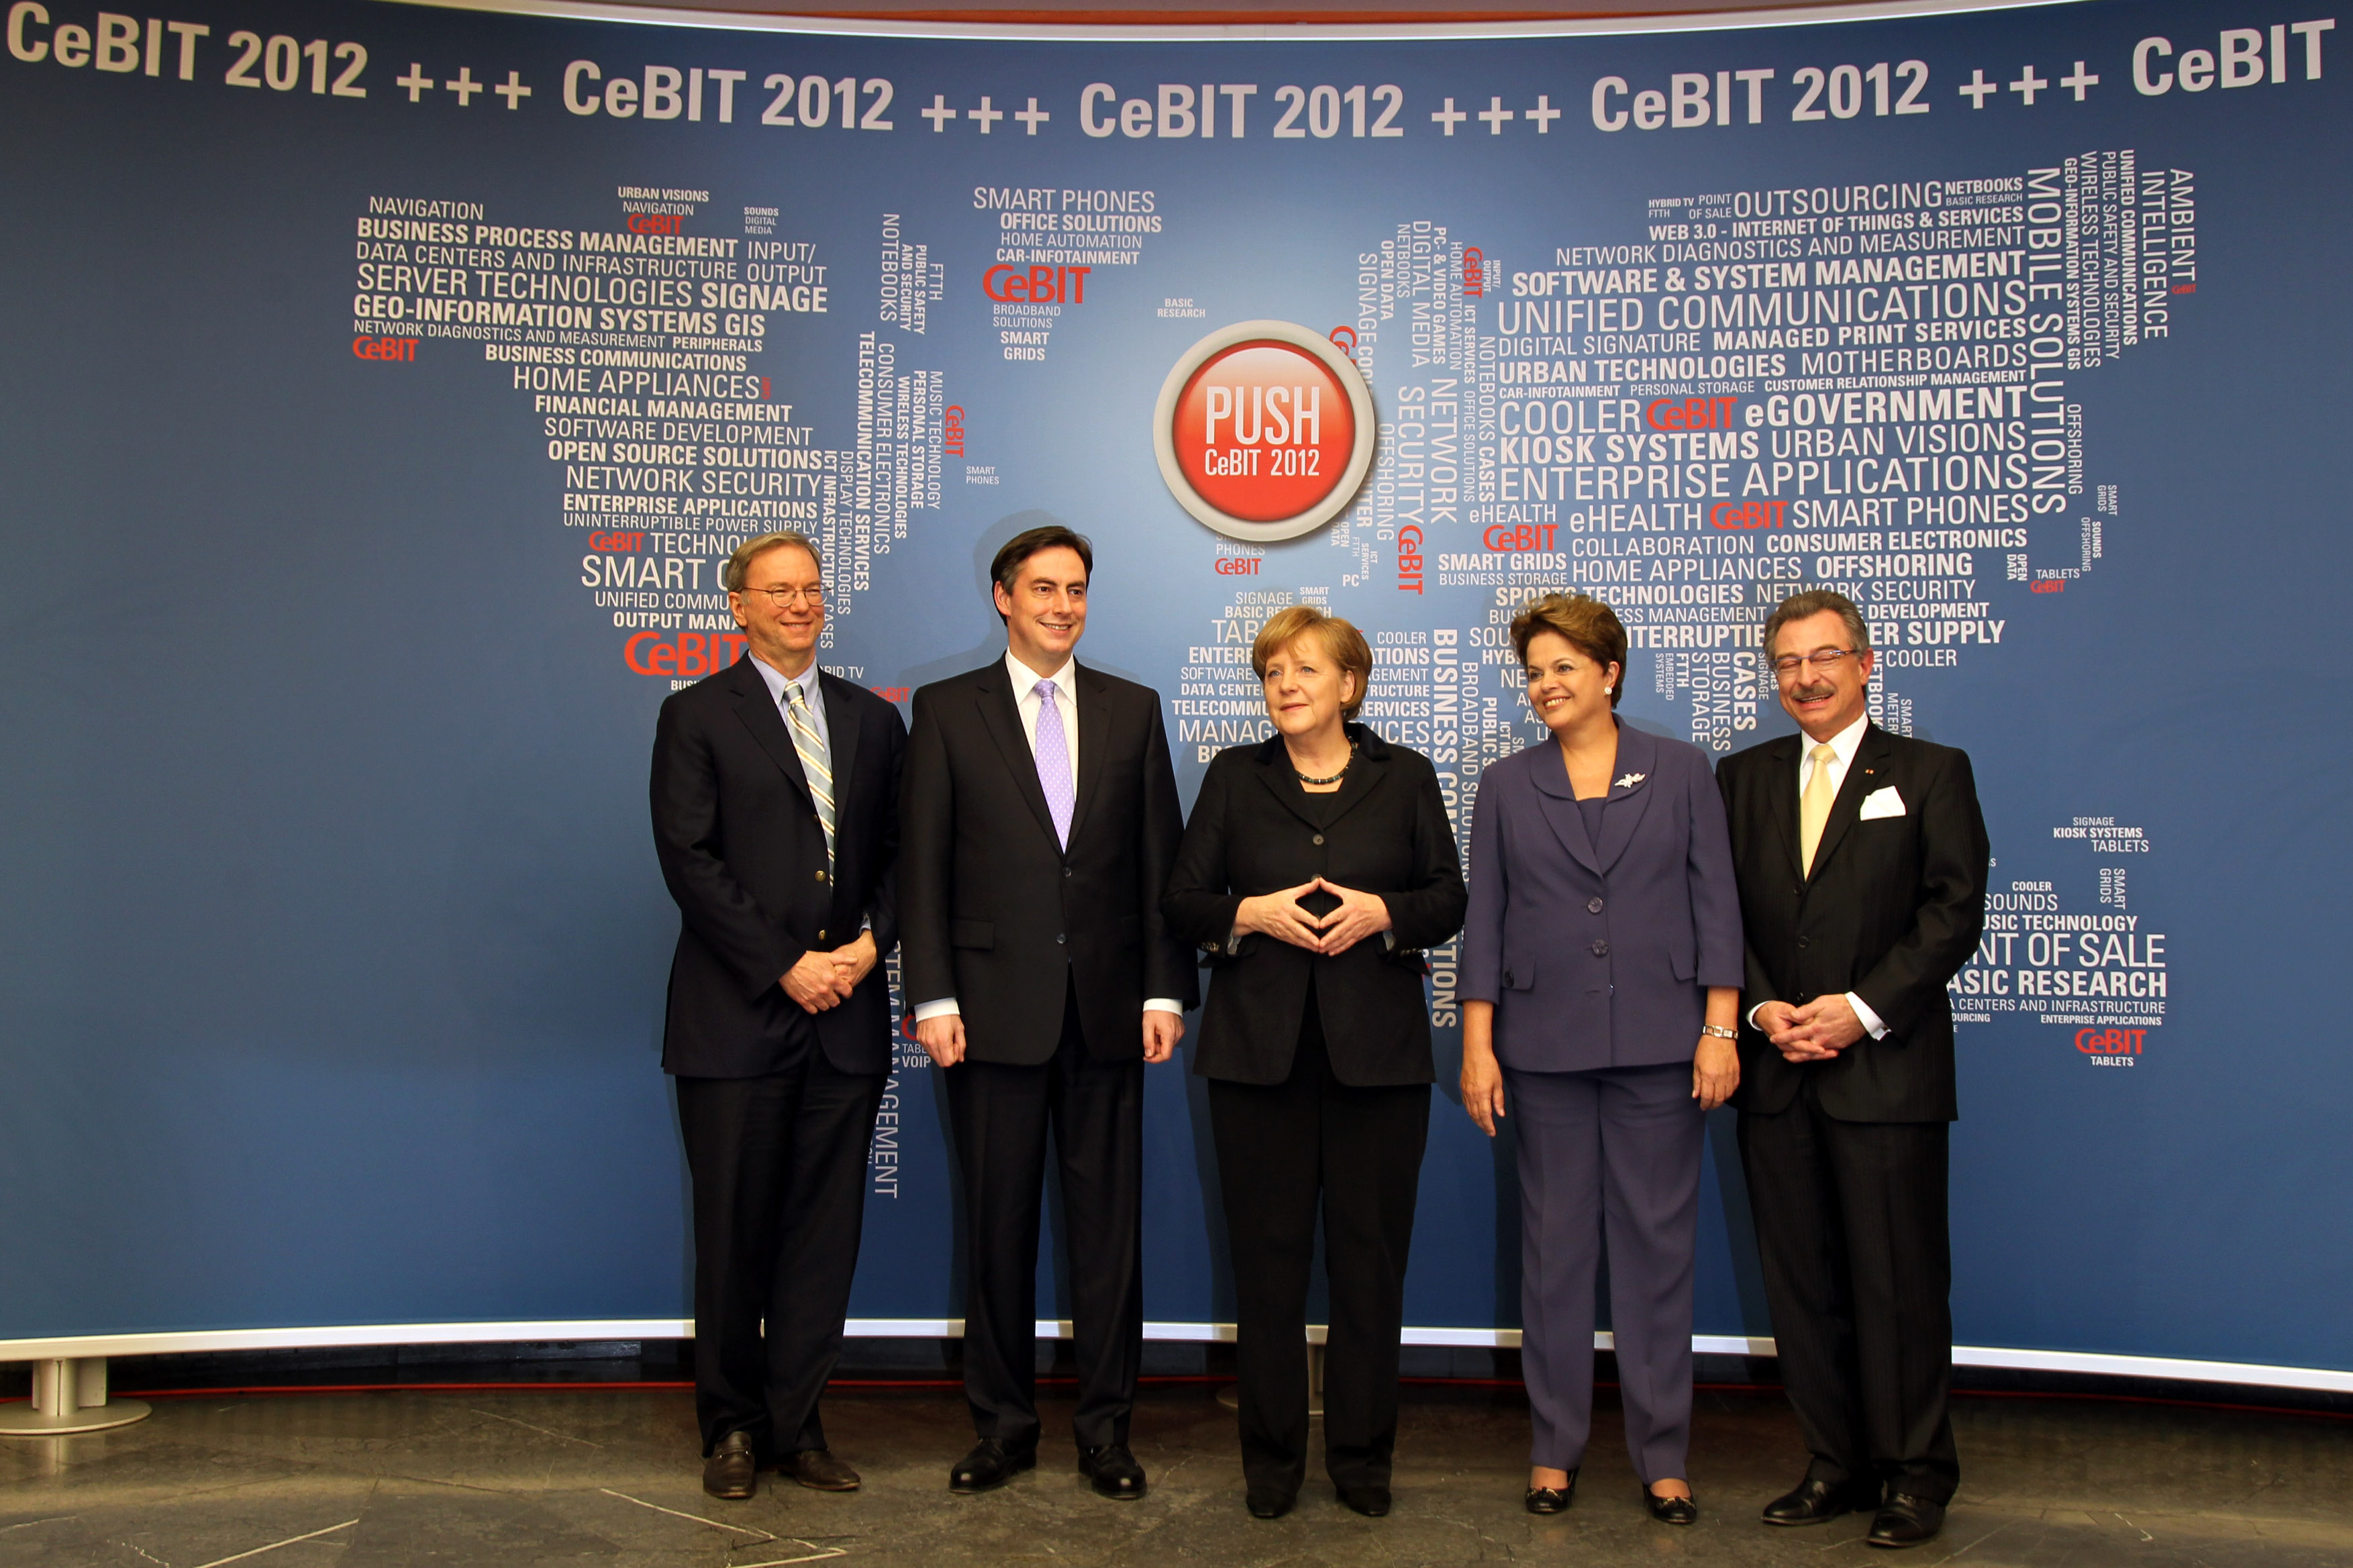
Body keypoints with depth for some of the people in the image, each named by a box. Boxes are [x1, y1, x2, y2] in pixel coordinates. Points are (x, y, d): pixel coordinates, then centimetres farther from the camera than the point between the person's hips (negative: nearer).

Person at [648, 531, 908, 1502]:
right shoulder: (696, 717, 2)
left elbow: (897, 850, 12)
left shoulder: (872, 719, 14)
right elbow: (690, 859, -7)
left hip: (847, 1019, 4)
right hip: (737, 1018, -3)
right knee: (734, 1231, 5)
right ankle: (733, 1426, 20)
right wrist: (784, 967, -12)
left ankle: (797, 1423, 18)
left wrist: (871, 939, -6)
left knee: (825, 1230, 6)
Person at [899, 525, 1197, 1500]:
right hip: (996, 1008, -1)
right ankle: (1003, 1425, 21)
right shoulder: (947, 710, 4)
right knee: (997, 1223, 7)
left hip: (1108, 1007, 2)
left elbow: (1160, 859, 7)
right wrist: (933, 998, -7)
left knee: (1109, 1221, 6)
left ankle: (1105, 1428, 19)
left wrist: (1165, 991, 0)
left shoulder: (1132, 710, 10)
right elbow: (924, 864, 0)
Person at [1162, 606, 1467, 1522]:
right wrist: (1252, 913, -13)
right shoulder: (1234, 777, 8)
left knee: (1370, 1252, 4)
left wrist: (1381, 913, -13)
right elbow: (1182, 901, 5)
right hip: (1260, 1050, 0)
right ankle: (1272, 1457, 18)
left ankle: (1362, 1455, 19)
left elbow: (1448, 898, 6)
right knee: (1268, 1252, 4)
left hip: (1378, 1050, 0)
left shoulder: (1404, 776, 8)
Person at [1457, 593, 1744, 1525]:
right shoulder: (1506, 786, 8)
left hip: (1658, 1045, -1)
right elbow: (1484, 921, 5)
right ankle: (1556, 1447, 20)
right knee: (1555, 1247, 8)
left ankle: (1662, 1455, 17)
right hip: (1546, 1048, 1)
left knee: (1657, 1244, 5)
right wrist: (1477, 1046, 0)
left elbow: (1715, 905, 2)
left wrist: (1721, 1030, -5)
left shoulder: (1681, 773, 5)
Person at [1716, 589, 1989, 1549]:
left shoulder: (1930, 774, 3)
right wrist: (1763, 1009, -6)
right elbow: (1722, 911, 10)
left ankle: (1915, 1473, 15)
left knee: (1898, 1280, 1)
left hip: (1885, 1068, -3)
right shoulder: (1743, 778, 13)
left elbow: (1954, 911, -5)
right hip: (1776, 1073, 4)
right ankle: (1838, 1462, 21)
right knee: (1801, 1281, 8)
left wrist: (1862, 1008, -14)